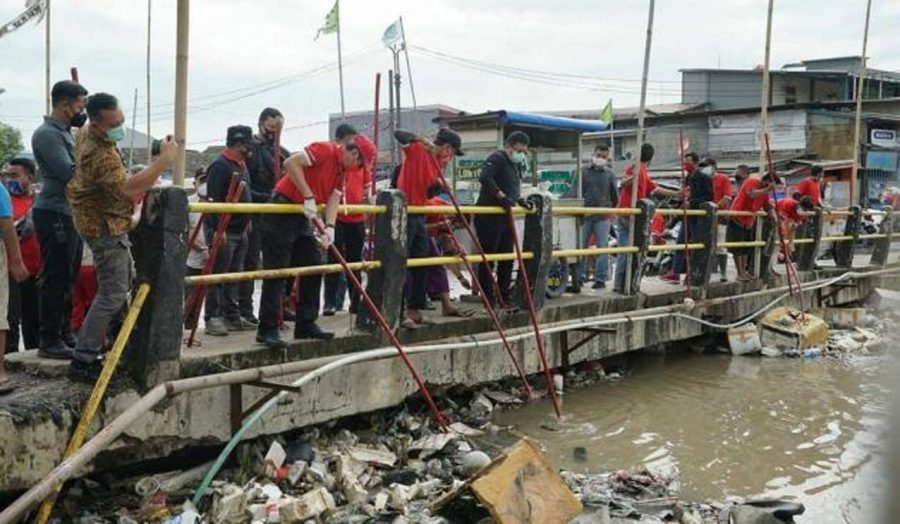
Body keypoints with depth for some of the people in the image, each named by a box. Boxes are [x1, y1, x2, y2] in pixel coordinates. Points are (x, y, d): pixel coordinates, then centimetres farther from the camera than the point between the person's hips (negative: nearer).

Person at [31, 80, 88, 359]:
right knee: (55, 279, -6)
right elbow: (69, 173, -21)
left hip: (70, 213, 10)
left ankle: (64, 334, 23)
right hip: (54, 214, -10)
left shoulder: (64, 132, 17)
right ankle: (50, 341, -1)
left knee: (68, 278, 14)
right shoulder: (47, 134, -13)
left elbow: (78, 168, 19)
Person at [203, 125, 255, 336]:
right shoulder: (220, 165, -14)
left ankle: (232, 317, 19)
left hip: (240, 230, 9)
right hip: (223, 231, -9)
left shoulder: (241, 165, 16)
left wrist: (246, 222, 21)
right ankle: (213, 318, 0)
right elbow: (213, 199, -21)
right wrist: (218, 229, -25)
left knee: (235, 275, 12)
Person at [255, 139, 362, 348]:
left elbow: (333, 198, 4)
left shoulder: (341, 169, 14)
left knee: (314, 267, 10)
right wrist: (308, 197, -25)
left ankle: (306, 325, 18)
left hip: (303, 216, 10)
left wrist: (329, 227, -13)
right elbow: (291, 163, -25)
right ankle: (267, 329, -3)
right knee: (276, 272, -8)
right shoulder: (325, 150, -13)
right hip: (282, 210, -10)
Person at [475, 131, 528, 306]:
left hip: (505, 216, 10)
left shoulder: (516, 165, 17)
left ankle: (504, 297, 22)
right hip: (488, 217, -10)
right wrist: (502, 196, -28)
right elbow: (485, 178, -29)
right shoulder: (497, 158, -12)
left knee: (507, 258, 12)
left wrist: (519, 200, 11)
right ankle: (487, 298, 1)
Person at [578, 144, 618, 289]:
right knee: (581, 246, 4)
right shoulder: (584, 172, 4)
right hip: (585, 215, 0)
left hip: (603, 217, 0)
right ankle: (580, 275, 15)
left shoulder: (610, 174, 8)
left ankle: (601, 278, 5)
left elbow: (615, 195, 14)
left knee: (602, 247, 0)